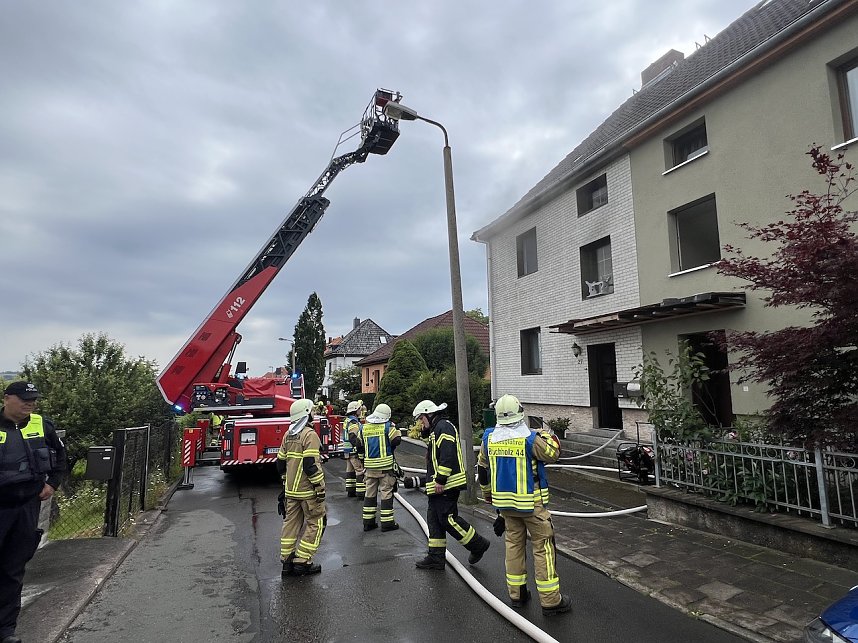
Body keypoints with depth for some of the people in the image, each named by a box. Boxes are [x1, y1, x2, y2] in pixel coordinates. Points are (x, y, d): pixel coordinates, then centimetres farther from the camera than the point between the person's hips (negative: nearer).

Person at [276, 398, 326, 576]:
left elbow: (280, 463, 14)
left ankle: (287, 561, 20)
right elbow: (311, 465, -23)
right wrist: (320, 488, -16)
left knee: (291, 522, 14)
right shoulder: (310, 435, -17)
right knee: (316, 523, 4)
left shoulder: (288, 435, 9)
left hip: (291, 490, 8)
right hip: (307, 490, -8)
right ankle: (302, 561, 6)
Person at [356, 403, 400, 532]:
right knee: (386, 493, 3)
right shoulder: (388, 426, -10)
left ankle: (368, 522, 17)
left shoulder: (363, 427, 7)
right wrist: (396, 429, 7)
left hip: (369, 465, 5)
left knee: (370, 493, 13)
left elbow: (359, 446, 12)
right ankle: (387, 522, 6)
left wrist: (362, 460, 24)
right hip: (386, 465, -5)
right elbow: (397, 440, -11)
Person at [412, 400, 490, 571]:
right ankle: (436, 557, 18)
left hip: (446, 485, -11)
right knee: (434, 518, 11)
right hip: (438, 485, 11)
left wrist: (440, 480, -25)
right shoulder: (436, 429, 21)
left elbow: (447, 455, -24)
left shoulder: (444, 427, -14)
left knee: (448, 518, -7)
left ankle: (478, 545, 9)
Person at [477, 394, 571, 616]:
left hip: (504, 501, 5)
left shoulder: (489, 438, -1)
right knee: (543, 547, 5)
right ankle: (550, 600, 11)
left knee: (514, 543, 17)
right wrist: (546, 436, 12)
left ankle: (516, 593, 25)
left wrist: (487, 493, 24)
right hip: (531, 502, -5)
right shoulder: (529, 437, -18)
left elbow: (482, 468, 10)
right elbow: (552, 455, -4)